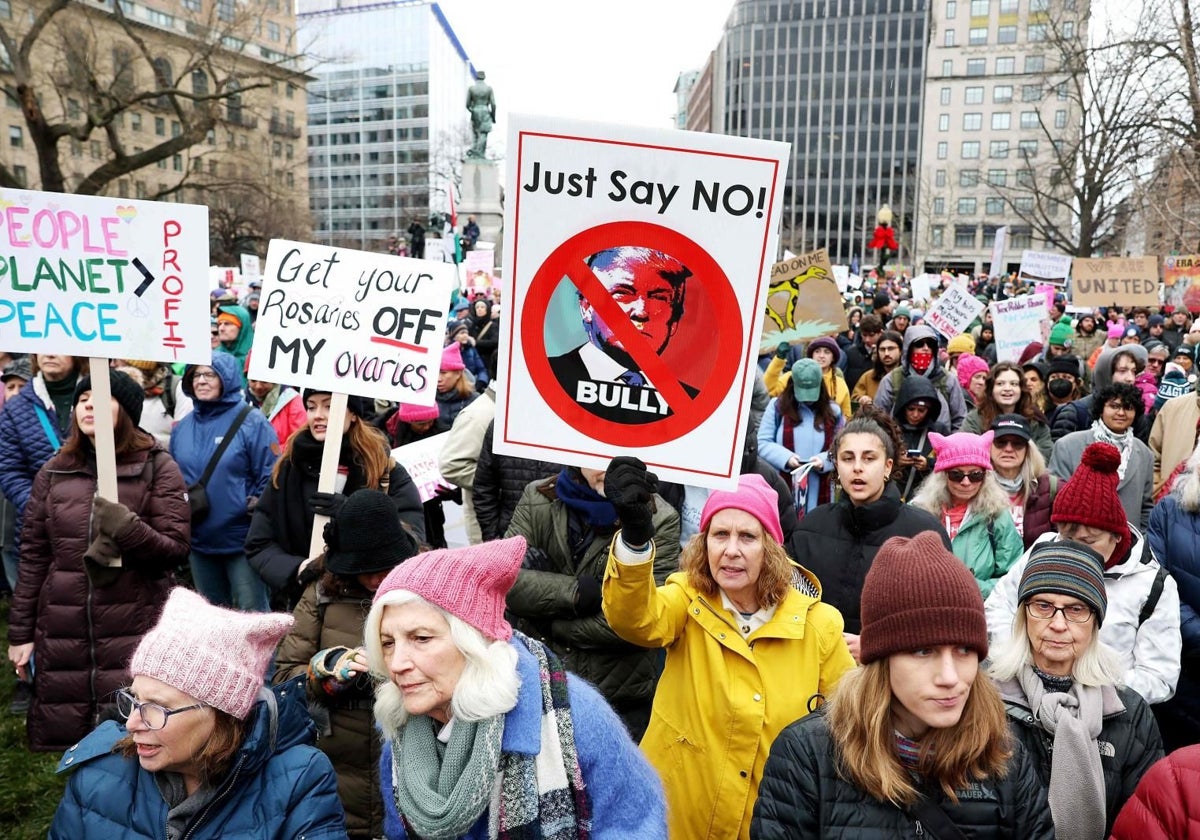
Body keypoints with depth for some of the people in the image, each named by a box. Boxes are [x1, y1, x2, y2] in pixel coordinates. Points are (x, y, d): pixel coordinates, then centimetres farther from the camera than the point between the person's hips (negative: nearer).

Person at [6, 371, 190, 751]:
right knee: (62, 738, 8)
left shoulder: (157, 466, -1)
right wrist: (20, 632, 10)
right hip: (61, 634, 4)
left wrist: (128, 528, -23)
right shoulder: (54, 471, 9)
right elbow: (33, 556, 11)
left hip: (135, 631, -3)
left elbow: (176, 548, -6)